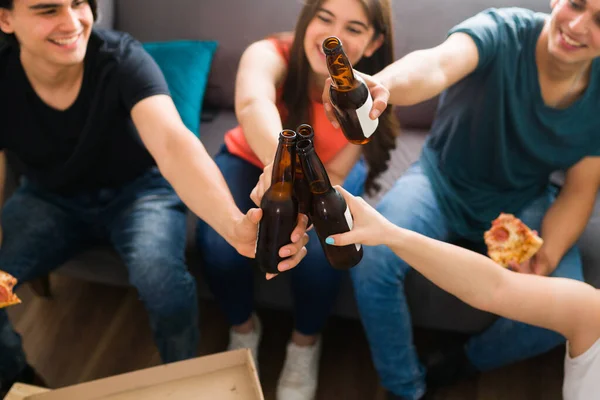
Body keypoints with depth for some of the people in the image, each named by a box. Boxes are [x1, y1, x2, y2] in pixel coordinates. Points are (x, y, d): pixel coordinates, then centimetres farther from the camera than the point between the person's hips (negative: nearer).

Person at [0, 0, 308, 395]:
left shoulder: (122, 59, -27)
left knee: (162, 279, -30)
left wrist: (235, 226, -63)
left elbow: (172, 143, -44)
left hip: (137, 189, -2)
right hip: (50, 198, 3)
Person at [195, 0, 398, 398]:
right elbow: (252, 103, -56)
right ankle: (243, 327, 9)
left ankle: (306, 341, 5)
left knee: (319, 247, -27)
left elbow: (334, 175, -22)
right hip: (251, 159, 0)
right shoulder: (271, 54, -32)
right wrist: (283, 162, -77)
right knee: (217, 243, -24)